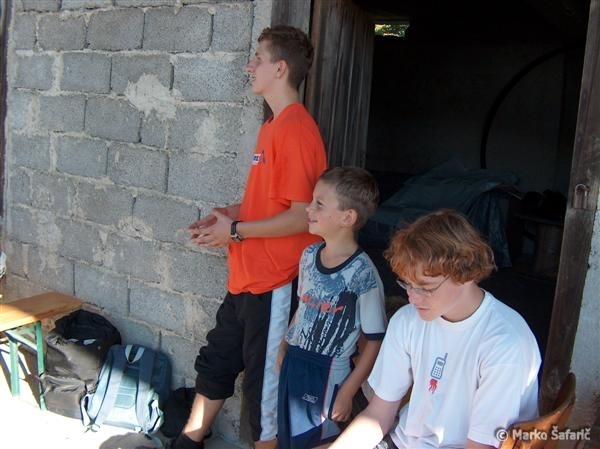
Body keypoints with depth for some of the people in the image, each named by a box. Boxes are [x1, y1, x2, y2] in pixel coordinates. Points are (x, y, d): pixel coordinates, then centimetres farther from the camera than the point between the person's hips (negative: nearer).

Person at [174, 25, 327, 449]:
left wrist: (235, 231, -14)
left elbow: (302, 216, -22)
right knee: (216, 359, 23)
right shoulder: (274, 124, 11)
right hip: (247, 276, 10)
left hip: (275, 284, -10)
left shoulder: (296, 129, -19)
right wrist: (231, 212, 5)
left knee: (265, 381, 7)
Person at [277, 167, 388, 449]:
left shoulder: (362, 274, -20)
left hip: (328, 377, -6)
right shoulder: (309, 255, -1)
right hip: (293, 367, 6)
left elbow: (375, 341, -15)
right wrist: (284, 348, 14)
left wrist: (347, 392, -13)